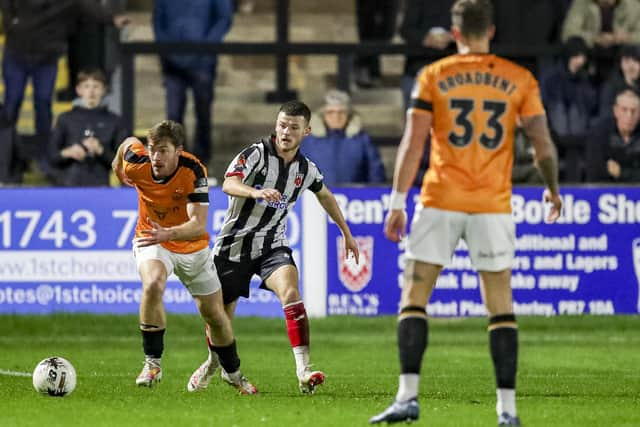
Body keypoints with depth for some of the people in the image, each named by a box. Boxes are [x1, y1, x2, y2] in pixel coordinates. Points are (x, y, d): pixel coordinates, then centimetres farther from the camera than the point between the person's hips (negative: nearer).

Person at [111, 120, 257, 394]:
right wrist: (117, 165, 25)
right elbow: (129, 142, 4)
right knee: (153, 284, -33)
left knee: (215, 314, 9)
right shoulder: (137, 163, -22)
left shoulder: (194, 171, -30)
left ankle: (233, 373, 35)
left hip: (192, 246, 0)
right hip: (151, 240, 0)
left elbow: (198, 225, -38)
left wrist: (168, 233, -56)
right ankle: (152, 363, -22)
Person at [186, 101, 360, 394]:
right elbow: (228, 184, -29)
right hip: (235, 244, -2)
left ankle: (304, 372, -34)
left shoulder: (307, 169, 3)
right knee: (220, 315, 8)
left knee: (290, 292, -27)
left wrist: (346, 232, 32)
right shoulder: (256, 154, -12)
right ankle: (214, 363, 43)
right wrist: (256, 192, -49)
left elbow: (325, 196, 25)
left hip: (272, 246, 2)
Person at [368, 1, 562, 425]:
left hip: (440, 200, -1)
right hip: (493, 204, 1)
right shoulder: (519, 79, 4)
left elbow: (412, 144, -5)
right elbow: (543, 144, 2)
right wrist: (553, 190, 19)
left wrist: (397, 203, -3)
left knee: (414, 296, 5)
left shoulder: (433, 76, 1)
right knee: (500, 306, 6)